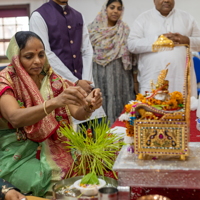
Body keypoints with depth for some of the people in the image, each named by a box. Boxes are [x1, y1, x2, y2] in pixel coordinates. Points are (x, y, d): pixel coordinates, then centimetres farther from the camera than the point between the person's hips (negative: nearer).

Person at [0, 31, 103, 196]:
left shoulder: (54, 80, 3)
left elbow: (77, 113, -7)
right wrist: (55, 102, -42)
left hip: (54, 148, 4)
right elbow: (15, 118, -28)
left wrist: (88, 106, -31)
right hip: (19, 152, -4)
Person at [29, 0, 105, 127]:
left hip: (83, 82, 5)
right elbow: (46, 55, -10)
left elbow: (87, 50, 12)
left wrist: (86, 81, -3)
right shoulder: (39, 16, -2)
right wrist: (76, 82, -11)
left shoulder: (78, 16, 16)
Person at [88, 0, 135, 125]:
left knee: (118, 105, 1)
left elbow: (131, 55, 6)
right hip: (99, 75, 0)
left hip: (119, 75, 1)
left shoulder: (125, 30, 7)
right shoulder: (92, 29, 4)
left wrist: (136, 81, 0)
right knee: (100, 104, 0)